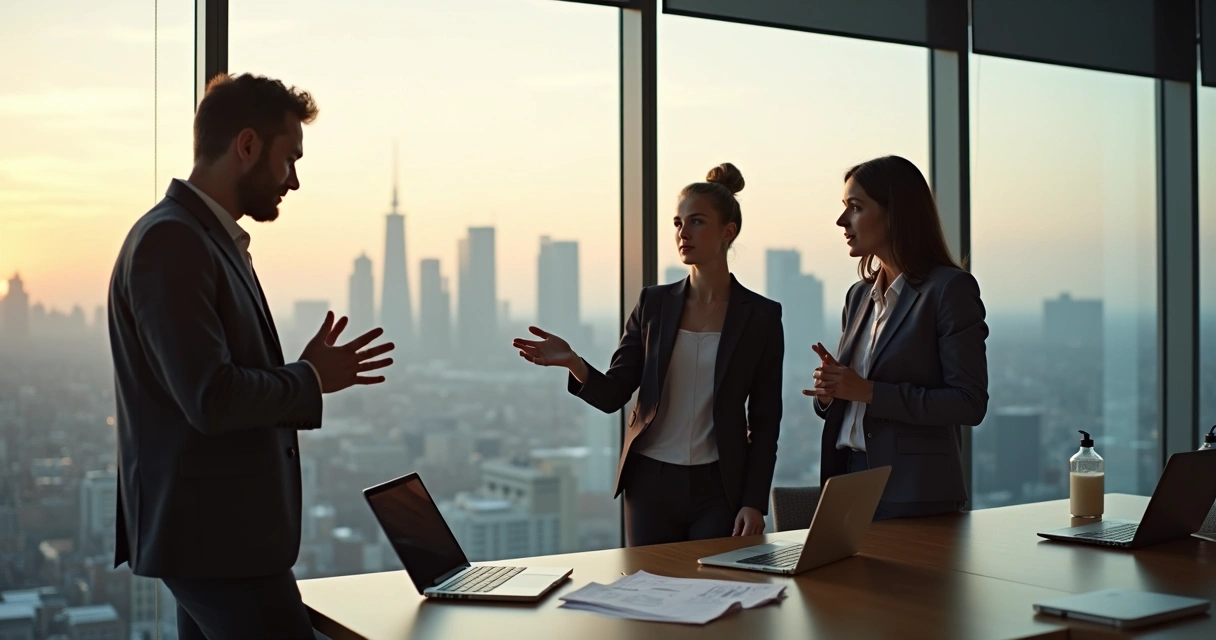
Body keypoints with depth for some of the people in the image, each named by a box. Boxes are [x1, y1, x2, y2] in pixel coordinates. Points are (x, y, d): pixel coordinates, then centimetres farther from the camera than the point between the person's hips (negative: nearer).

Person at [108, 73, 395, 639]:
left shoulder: (212, 238, 15)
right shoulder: (170, 240, -16)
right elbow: (211, 399, -23)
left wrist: (305, 373, 6)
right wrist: (311, 379, -10)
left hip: (224, 527, 10)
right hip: (213, 531, -10)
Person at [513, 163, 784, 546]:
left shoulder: (761, 316, -1)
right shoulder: (654, 304, 4)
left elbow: (765, 421, 0)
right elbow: (612, 395, 0)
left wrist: (755, 502, -8)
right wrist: (573, 363, -20)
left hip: (717, 488, -2)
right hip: (651, 483, 2)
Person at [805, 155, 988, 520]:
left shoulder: (950, 289, -8)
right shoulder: (860, 295, 14)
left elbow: (969, 404, -14)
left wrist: (868, 391, -18)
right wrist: (829, 391, -3)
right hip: (850, 483, 6)